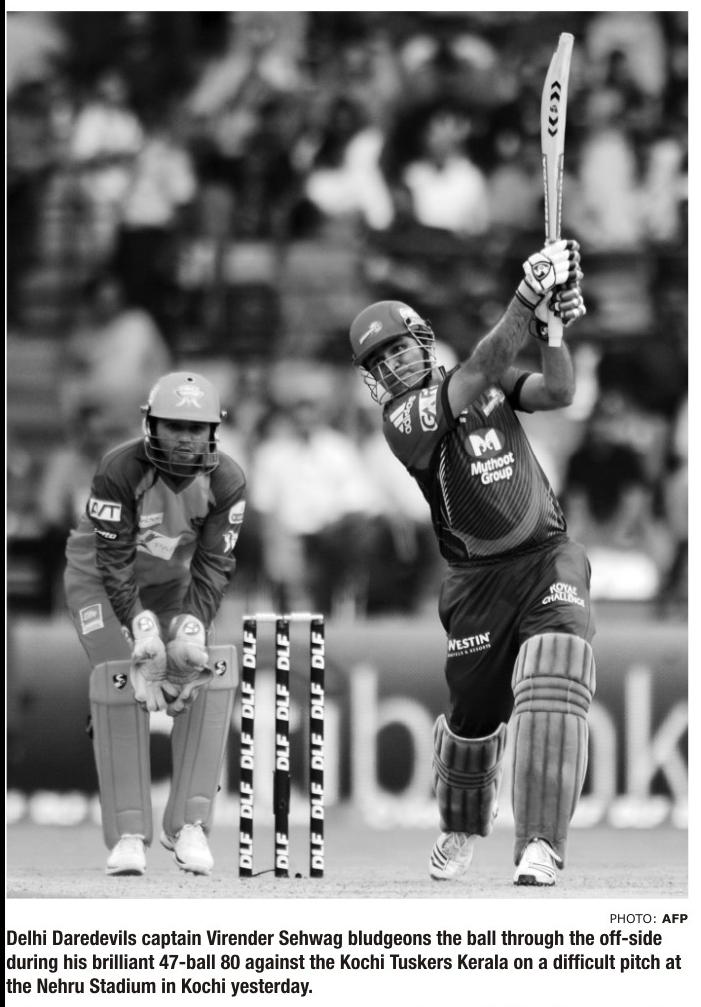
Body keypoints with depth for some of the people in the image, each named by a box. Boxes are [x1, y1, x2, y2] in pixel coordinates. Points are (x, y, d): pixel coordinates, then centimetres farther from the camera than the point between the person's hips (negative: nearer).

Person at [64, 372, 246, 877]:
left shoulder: (227, 483, -18)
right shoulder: (120, 471, -29)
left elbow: (213, 566, -16)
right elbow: (115, 562, -27)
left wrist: (191, 629, -29)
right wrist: (142, 631, -35)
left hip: (172, 581, 4)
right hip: (101, 579, -4)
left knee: (208, 677, -15)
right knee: (121, 680, -21)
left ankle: (189, 823, -8)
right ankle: (128, 833, -17)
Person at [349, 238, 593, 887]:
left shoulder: (491, 382, 6)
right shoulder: (403, 420, -10)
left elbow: (557, 394, -7)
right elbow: (474, 380, -24)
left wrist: (554, 328, -23)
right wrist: (525, 306, -33)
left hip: (548, 554, 1)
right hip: (478, 579, -1)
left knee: (555, 679, -22)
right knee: (476, 710, 7)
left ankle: (540, 846, -31)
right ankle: (461, 828, 40)